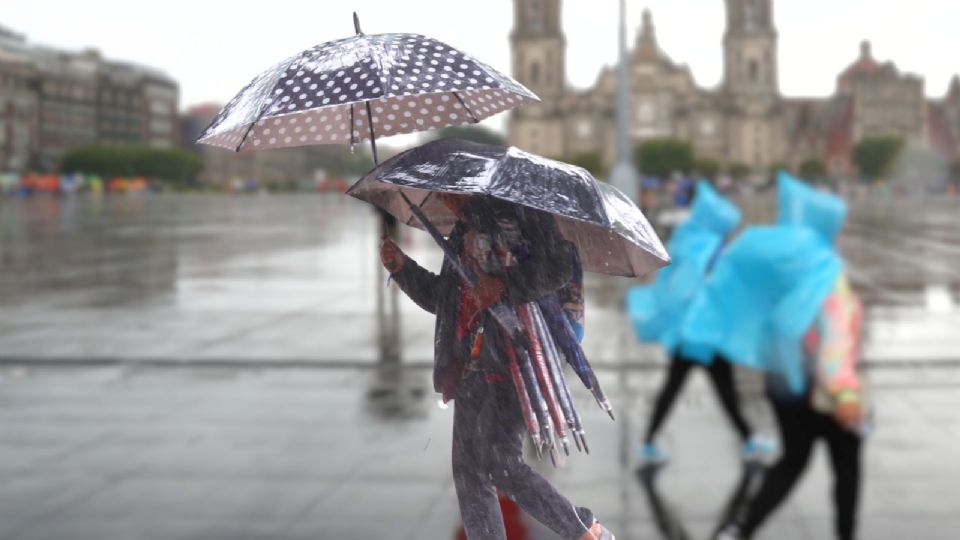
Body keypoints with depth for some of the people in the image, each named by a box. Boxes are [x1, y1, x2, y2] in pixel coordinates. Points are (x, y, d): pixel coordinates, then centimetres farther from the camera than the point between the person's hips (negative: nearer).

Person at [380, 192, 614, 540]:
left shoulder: (516, 213, 0)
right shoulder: (461, 235, 23)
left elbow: (561, 264, -11)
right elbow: (440, 298, 30)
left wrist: (505, 284, -20)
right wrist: (402, 267, 17)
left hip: (512, 360, -8)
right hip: (470, 369, 8)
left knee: (502, 465, -14)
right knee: (469, 470, 5)